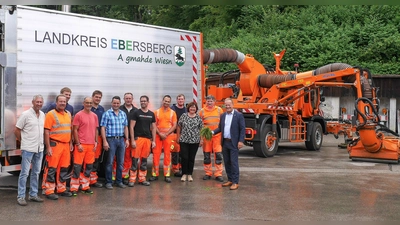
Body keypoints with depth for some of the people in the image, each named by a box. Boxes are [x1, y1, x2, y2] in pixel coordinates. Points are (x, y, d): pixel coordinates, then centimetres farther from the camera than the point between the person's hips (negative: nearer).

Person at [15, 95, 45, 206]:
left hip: (39, 148, 6)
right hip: (28, 149, -6)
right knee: (24, 173, -3)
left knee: (36, 173, 13)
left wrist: (42, 142, 9)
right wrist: (24, 142, 2)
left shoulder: (43, 115, 9)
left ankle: (33, 195, 22)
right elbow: (17, 130, -5)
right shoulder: (26, 114, -9)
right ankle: (20, 197, 3)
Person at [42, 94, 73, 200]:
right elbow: (46, 132, -11)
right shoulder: (51, 114, -7)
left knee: (64, 168, 13)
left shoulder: (68, 114, 14)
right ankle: (49, 191, 1)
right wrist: (48, 147, -15)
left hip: (66, 145, 7)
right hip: (55, 144, -7)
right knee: (51, 168, -4)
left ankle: (61, 189, 24)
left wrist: (70, 143, 16)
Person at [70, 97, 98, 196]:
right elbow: (75, 130, -7)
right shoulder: (79, 115, -6)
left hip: (91, 145, 5)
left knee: (89, 166, 10)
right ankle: (74, 188, 5)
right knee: (77, 166, -2)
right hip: (81, 145, -5)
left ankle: (85, 186, 21)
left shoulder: (94, 116, 10)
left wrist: (96, 142, 8)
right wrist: (78, 144, -11)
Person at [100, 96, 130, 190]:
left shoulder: (123, 114, 10)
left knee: (120, 162, 10)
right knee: (110, 162, 0)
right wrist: (105, 141, -14)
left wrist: (127, 139, 9)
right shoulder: (107, 114, -5)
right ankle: (108, 182, 8)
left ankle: (119, 181, 20)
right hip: (111, 139, -5)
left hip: (121, 139, 5)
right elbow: (103, 128, -8)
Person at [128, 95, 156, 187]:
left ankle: (142, 179, 16)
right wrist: (132, 140, -12)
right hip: (138, 138, -4)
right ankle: (132, 179, -1)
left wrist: (153, 141, 8)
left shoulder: (151, 114, 12)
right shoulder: (136, 113, 0)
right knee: (135, 159, -6)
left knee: (144, 159, 9)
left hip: (148, 139, 4)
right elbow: (131, 127, -4)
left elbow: (153, 128, 15)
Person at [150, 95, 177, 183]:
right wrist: (160, 134, -10)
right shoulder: (157, 112, 6)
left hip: (168, 136, 0)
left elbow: (174, 126, 1)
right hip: (158, 135, 0)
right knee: (156, 154, -2)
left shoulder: (172, 112, 6)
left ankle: (167, 175, 4)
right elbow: (154, 125, 2)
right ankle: (155, 174, 5)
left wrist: (166, 134, -8)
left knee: (167, 155, 0)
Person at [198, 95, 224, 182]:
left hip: (217, 136, -1)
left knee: (218, 155, -3)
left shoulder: (219, 110, 5)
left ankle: (218, 174, 3)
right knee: (207, 155, 7)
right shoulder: (202, 111, 4)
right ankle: (208, 173, 18)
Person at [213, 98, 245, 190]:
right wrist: (213, 132, -4)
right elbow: (220, 128, 15)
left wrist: (241, 141, -15)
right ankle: (230, 180, 22)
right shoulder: (223, 115, 12)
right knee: (227, 162, 11)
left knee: (234, 162, -6)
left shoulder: (239, 115, -6)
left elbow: (242, 129, -8)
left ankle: (235, 182, -3)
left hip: (233, 143, -6)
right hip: (225, 142, 6)